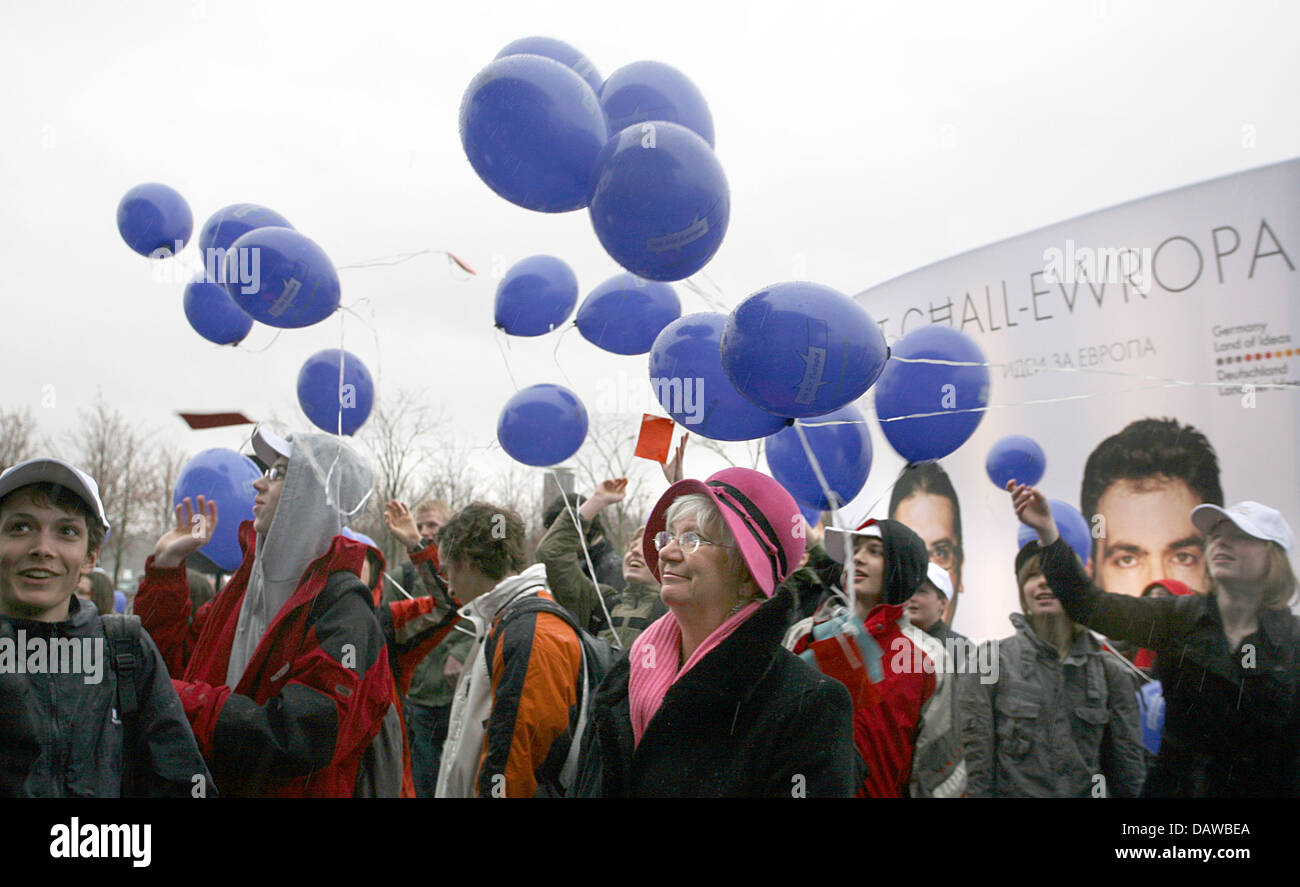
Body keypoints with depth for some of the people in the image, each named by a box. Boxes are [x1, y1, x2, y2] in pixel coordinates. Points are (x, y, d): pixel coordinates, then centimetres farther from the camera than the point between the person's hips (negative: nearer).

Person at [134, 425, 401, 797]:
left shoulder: (342, 605, -20)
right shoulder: (250, 581, 5)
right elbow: (174, 659, 12)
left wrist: (185, 701, -24)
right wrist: (166, 564, 5)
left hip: (300, 788, -7)